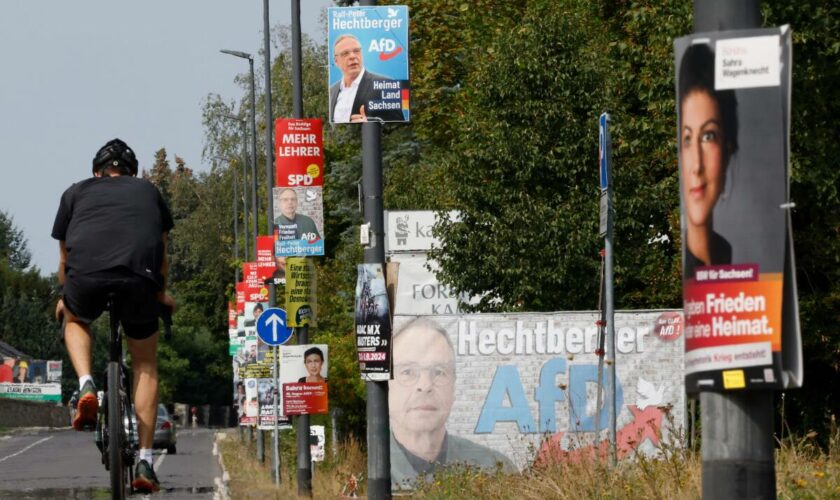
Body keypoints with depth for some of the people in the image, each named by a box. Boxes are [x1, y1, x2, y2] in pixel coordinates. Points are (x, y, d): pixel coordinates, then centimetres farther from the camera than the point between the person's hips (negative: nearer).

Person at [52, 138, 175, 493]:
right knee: (145, 365, 18)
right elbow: (162, 253, 41)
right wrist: (161, 293, 59)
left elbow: (64, 257, 37)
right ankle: (145, 462, 11)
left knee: (75, 321, 35)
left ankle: (86, 387, 7)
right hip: (140, 275, 0)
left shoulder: (76, 192, 30)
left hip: (86, 271, 0)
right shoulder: (148, 191, 33)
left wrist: (63, 297, 55)